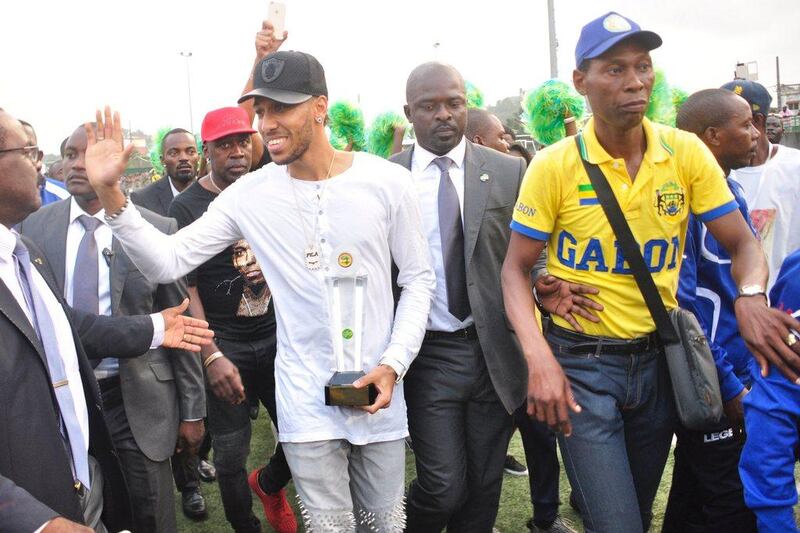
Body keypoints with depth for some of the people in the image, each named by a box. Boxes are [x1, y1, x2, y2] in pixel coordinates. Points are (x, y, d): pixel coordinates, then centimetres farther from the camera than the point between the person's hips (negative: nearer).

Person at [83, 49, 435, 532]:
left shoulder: (387, 181, -8)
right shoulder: (250, 195, -5)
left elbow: (418, 278, -1)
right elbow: (167, 262, -5)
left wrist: (394, 363, -11)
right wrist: (111, 193, -17)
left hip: (377, 390, 1)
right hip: (306, 399, 0)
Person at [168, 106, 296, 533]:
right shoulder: (186, 207, -6)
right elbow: (185, 288, -9)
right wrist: (213, 357, -16)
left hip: (276, 335, 4)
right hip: (225, 347, -3)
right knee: (231, 457, 6)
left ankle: (269, 484, 35)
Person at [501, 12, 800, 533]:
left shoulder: (687, 152, -6)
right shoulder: (553, 166, -13)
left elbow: (742, 243, -1)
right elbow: (516, 269, -8)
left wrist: (750, 298, -25)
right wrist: (539, 358, -23)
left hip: (658, 358, 4)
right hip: (580, 362, -4)